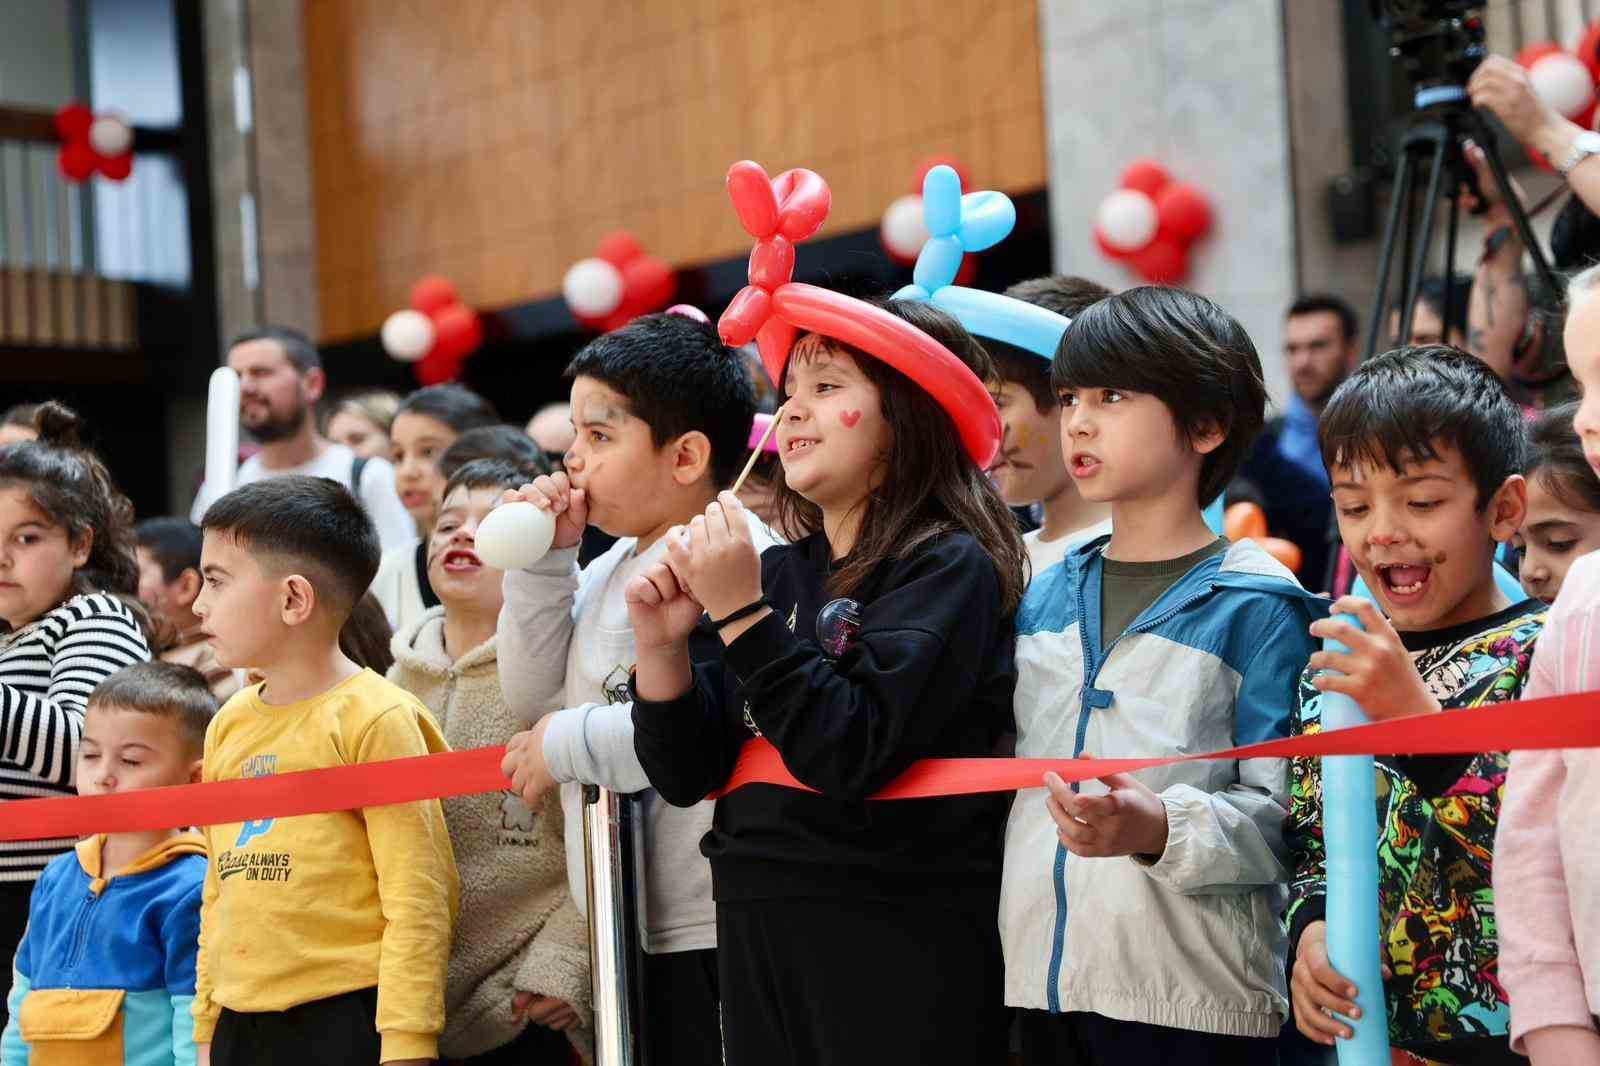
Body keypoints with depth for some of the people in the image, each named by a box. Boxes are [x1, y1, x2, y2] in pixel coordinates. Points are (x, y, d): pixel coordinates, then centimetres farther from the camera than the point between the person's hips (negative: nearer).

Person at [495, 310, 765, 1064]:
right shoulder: (609, 570, 15)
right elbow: (533, 697, 16)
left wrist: (564, 745, -16)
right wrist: (542, 564, 5)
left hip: (706, 930, -10)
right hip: (628, 925, 10)